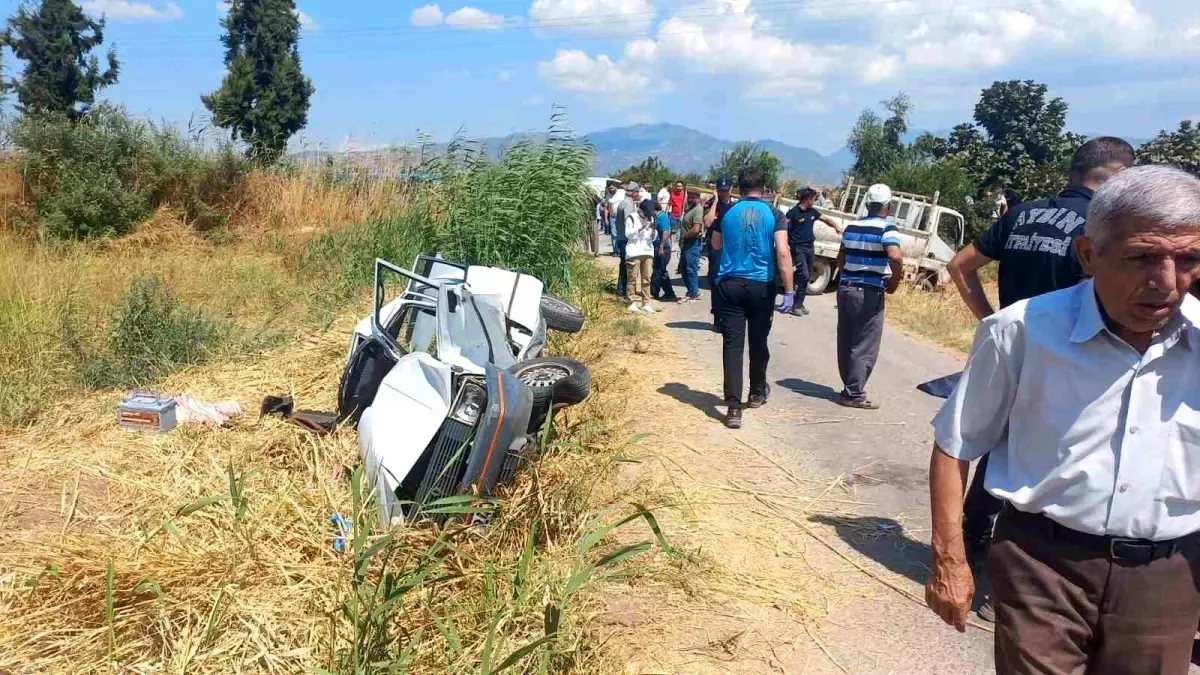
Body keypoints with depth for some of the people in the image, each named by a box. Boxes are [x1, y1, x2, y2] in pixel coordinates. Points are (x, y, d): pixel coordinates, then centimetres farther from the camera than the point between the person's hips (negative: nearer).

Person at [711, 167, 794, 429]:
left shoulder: (727, 213, 4)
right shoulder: (773, 215, -4)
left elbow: (716, 245, 20)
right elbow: (782, 253, -13)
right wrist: (789, 291, -12)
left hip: (730, 284, 1)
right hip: (761, 286, 0)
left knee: (732, 344, -4)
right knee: (759, 342, 17)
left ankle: (733, 407, -13)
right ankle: (757, 393, 35)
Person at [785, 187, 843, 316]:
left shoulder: (812, 212, 10)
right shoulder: (793, 212, -11)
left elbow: (827, 219, 19)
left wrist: (837, 227, 2)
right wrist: (786, 244, -26)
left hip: (809, 247, 8)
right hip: (798, 248, -8)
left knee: (807, 276, 10)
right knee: (803, 275, -14)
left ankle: (799, 304, 19)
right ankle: (796, 305, -5)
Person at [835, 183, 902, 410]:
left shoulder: (851, 228, 11)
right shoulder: (886, 229, -10)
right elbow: (895, 258, -26)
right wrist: (894, 283, -11)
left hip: (845, 288, 7)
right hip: (869, 292, -7)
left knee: (846, 342, 13)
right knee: (864, 346, 0)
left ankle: (849, 387, 24)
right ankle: (853, 394, 3)